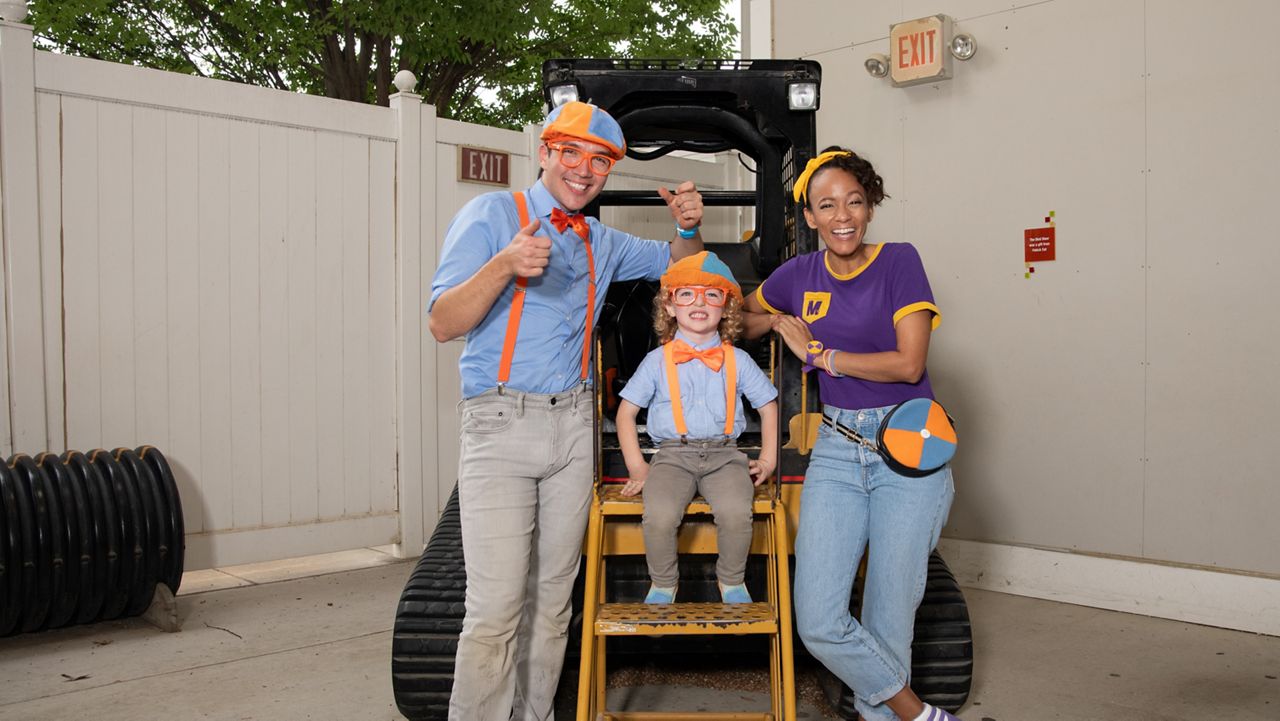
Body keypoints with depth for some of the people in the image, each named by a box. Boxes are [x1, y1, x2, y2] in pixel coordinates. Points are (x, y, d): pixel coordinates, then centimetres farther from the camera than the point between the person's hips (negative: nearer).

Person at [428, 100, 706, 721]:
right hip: (500, 422, -5)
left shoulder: (602, 243, 15)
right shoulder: (490, 215, -2)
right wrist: (504, 267, -27)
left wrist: (688, 225, 6)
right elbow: (442, 324, -9)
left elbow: (676, 262, 30)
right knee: (496, 607, -11)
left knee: (552, 598, 10)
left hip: (573, 426, 6)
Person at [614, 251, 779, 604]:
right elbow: (626, 411, 11)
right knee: (659, 516, -28)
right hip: (672, 454, 0)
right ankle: (663, 584, 2)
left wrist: (767, 459, 11)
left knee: (737, 512, -29)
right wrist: (636, 467, 4)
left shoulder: (737, 360, 11)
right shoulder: (657, 361, 8)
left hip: (725, 454, 1)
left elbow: (768, 405, 19)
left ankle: (732, 581, 1)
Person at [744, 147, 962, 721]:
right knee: (818, 623, -6)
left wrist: (819, 354, -8)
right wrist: (780, 321, 8)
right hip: (836, 452, 4)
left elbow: (909, 364, -13)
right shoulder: (799, 275, 7)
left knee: (889, 620, -1)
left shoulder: (899, 262, -5)